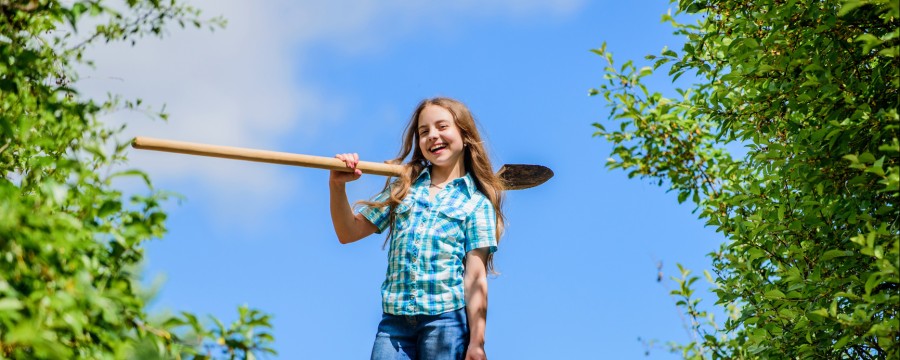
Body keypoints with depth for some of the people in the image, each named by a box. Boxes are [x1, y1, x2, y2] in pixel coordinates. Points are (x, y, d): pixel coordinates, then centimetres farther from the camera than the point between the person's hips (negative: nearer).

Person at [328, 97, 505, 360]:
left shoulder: (476, 203, 5)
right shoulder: (403, 189, 16)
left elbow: (475, 278, -1)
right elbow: (349, 233, 14)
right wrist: (337, 187, -3)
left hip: (446, 319, -3)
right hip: (393, 321, 3)